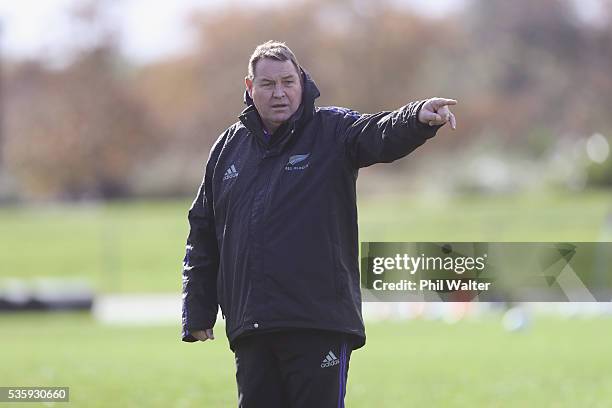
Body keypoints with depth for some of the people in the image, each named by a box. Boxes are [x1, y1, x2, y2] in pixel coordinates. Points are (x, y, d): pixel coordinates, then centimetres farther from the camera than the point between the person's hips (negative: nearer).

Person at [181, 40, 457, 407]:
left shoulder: (333, 132, 3)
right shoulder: (228, 149, 15)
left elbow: (381, 134, -19)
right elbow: (203, 235, 19)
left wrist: (419, 118, -42)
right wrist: (197, 312, 15)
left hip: (320, 322, -4)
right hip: (249, 329, 4)